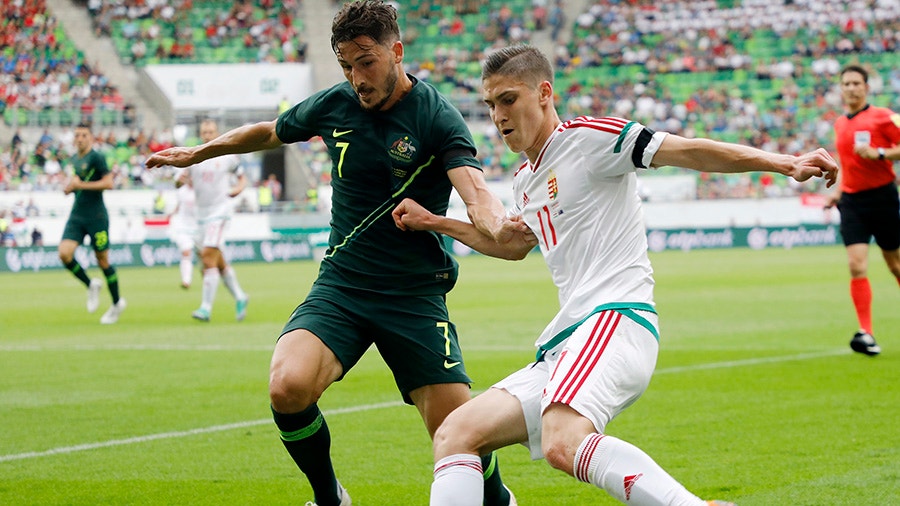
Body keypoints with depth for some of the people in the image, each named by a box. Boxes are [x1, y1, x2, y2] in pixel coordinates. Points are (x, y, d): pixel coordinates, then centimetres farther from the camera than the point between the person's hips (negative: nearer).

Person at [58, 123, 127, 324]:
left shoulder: (96, 158, -9)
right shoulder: (74, 159, 13)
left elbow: (108, 183, -19)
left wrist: (80, 185, -18)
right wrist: (70, 187, 6)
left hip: (96, 217, -6)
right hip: (76, 215, 6)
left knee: (102, 260, 1)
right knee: (64, 253, -12)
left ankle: (117, 303, 18)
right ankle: (91, 285, 10)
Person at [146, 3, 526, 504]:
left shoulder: (438, 116, -12)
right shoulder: (334, 105, 2)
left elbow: (475, 191, -28)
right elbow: (270, 132, 23)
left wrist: (498, 226, -51)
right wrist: (196, 153, 33)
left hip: (415, 294, -3)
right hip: (341, 282, 3)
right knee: (288, 387, -24)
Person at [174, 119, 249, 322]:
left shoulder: (228, 156, 0)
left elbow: (242, 177, 13)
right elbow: (178, 183, 6)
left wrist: (238, 189, -8)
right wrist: (180, 180, -17)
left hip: (220, 211, -5)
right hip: (201, 213, 5)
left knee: (208, 257, -17)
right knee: (218, 262, 10)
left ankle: (206, 307, -18)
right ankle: (239, 297, 27)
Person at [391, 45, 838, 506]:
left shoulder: (587, 137, -1)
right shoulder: (526, 179, 24)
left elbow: (687, 151, -10)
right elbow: (513, 245, 46)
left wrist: (782, 163, -21)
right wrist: (432, 223, 43)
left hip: (616, 318, -9)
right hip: (563, 346, 9)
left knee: (563, 443, -35)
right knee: (454, 435, -1)